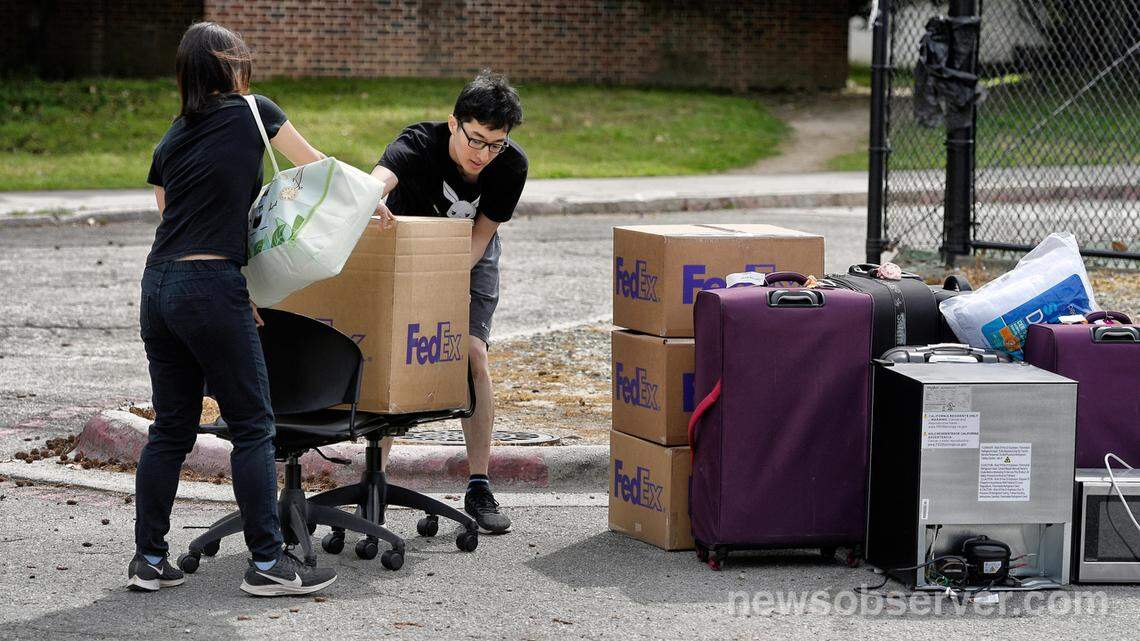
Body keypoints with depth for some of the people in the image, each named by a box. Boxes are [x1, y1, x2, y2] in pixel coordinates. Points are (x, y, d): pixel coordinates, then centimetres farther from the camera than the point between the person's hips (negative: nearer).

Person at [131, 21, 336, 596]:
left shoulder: (171, 140, 17)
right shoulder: (253, 113, 3)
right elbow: (317, 166, 16)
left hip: (158, 285, 6)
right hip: (210, 286, -6)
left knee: (171, 427, 12)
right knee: (252, 426, 1)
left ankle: (149, 560, 13)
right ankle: (268, 563, 1)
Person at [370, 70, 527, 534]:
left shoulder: (511, 166, -25)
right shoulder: (419, 144, -34)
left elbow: (480, 235, -18)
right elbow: (379, 179, -56)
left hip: (472, 257, 1)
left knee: (473, 354, -13)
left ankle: (479, 487, -7)